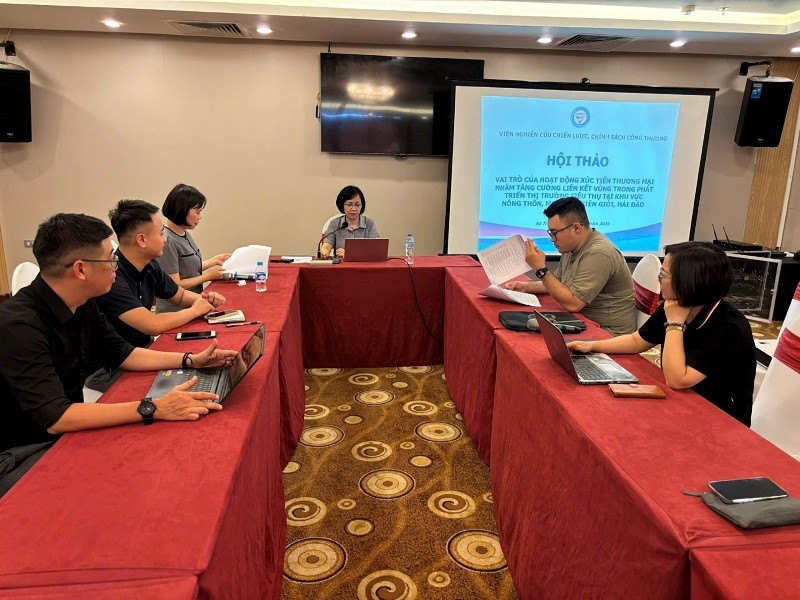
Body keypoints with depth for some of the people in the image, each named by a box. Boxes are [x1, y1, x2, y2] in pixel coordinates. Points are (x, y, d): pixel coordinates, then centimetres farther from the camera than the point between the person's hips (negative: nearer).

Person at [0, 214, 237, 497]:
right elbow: (54, 417, -33)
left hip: (68, 430, 8)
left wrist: (191, 360, 1)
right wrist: (152, 408, -37)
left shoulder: (83, 306, -1)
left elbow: (122, 354, 11)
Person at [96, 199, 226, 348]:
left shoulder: (150, 266, 0)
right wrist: (195, 310, -14)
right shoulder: (112, 276, -24)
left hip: (147, 346, 7)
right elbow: (153, 326, -29)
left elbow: (181, 296, 16)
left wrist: (205, 300, -5)